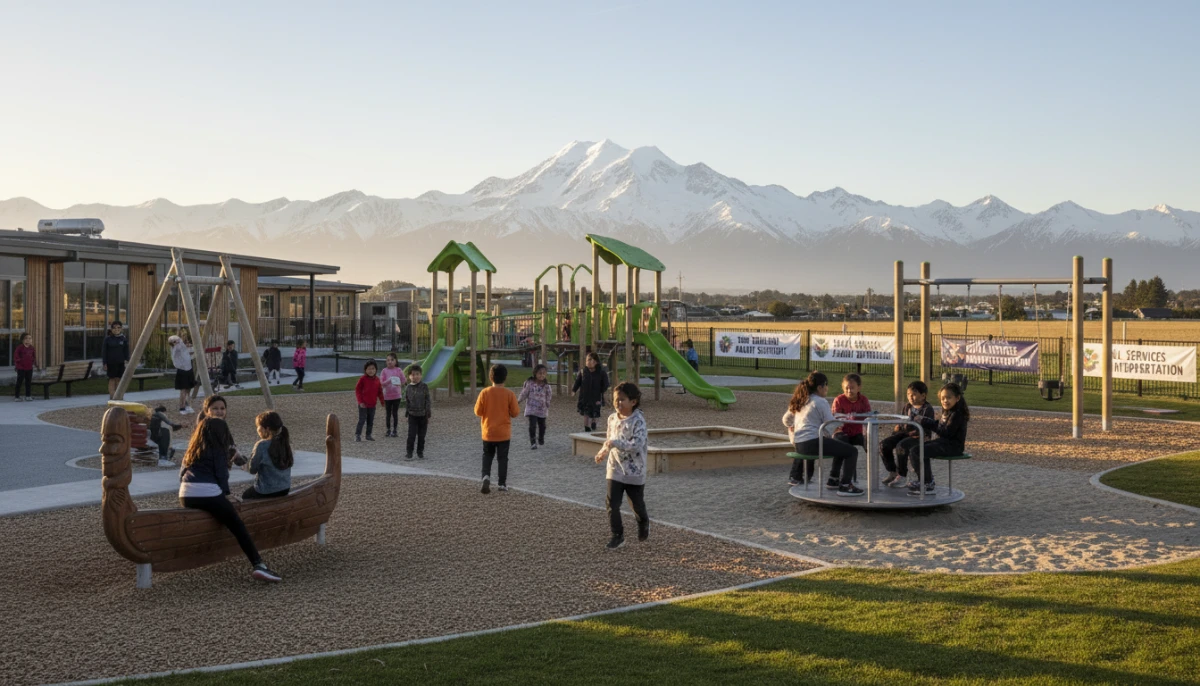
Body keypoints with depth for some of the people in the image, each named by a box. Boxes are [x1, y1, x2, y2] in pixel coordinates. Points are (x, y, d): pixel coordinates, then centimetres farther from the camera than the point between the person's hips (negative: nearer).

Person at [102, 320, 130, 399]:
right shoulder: (107, 339, -4)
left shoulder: (124, 339, 2)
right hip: (111, 363, -2)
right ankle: (112, 397, 5)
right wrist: (104, 363, -4)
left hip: (121, 363, 2)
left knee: (119, 379, 6)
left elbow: (126, 351, 8)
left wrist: (126, 360, -3)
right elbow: (104, 351, -1)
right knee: (112, 379, 2)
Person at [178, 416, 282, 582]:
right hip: (208, 495, -6)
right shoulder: (217, 450, 5)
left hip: (185, 496, 7)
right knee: (238, 526, -5)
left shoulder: (191, 450, 23)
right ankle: (259, 565, -18)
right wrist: (224, 493, 13)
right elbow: (221, 474, 0)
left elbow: (182, 473, 23)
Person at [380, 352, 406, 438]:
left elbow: (403, 381, 2)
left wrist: (397, 383, -18)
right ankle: (388, 430, 17)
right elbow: (381, 382, -7)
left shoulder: (399, 370, -2)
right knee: (388, 413, 8)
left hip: (396, 395, -1)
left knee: (395, 413, 3)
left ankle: (395, 430, 12)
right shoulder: (384, 371, -2)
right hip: (387, 395, 1)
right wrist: (387, 381, -24)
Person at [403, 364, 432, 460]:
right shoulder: (408, 388, 1)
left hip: (423, 415, -1)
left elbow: (428, 401, -4)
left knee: (421, 436, 7)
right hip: (412, 415, 1)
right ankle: (409, 453, 1)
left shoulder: (424, 386, -5)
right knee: (411, 435, -6)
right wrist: (406, 414, 5)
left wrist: (429, 415, -6)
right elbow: (406, 402, 7)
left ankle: (420, 453, 18)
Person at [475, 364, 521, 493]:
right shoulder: (509, 394, -11)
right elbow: (515, 413, -7)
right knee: (502, 458, 10)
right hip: (504, 433, -1)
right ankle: (502, 483, 11)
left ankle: (486, 476, -7)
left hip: (488, 433, 1)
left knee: (487, 456, 15)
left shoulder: (484, 392, -10)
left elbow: (478, 412, -5)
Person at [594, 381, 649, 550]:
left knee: (637, 504, 14)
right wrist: (603, 452, -1)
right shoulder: (612, 418, 1)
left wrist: (615, 443, -34)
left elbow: (637, 445, -29)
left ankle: (644, 524, 44)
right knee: (612, 504, -5)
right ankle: (617, 536, 6)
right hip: (615, 470, 4)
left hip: (635, 472, -4)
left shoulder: (638, 421, -19)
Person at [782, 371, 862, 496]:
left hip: (799, 445, 9)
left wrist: (791, 427, 45)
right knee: (852, 451, -7)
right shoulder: (820, 402, -8)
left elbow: (786, 419, 26)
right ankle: (844, 486, -12)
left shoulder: (800, 401, 16)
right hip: (813, 442, -9)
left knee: (841, 447, 28)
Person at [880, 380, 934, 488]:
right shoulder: (907, 406, 15)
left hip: (917, 435, -7)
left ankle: (902, 475, -17)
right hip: (904, 432, 7)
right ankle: (892, 472, 2)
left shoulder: (928, 408, -5)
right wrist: (898, 426, 2)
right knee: (883, 444, -13)